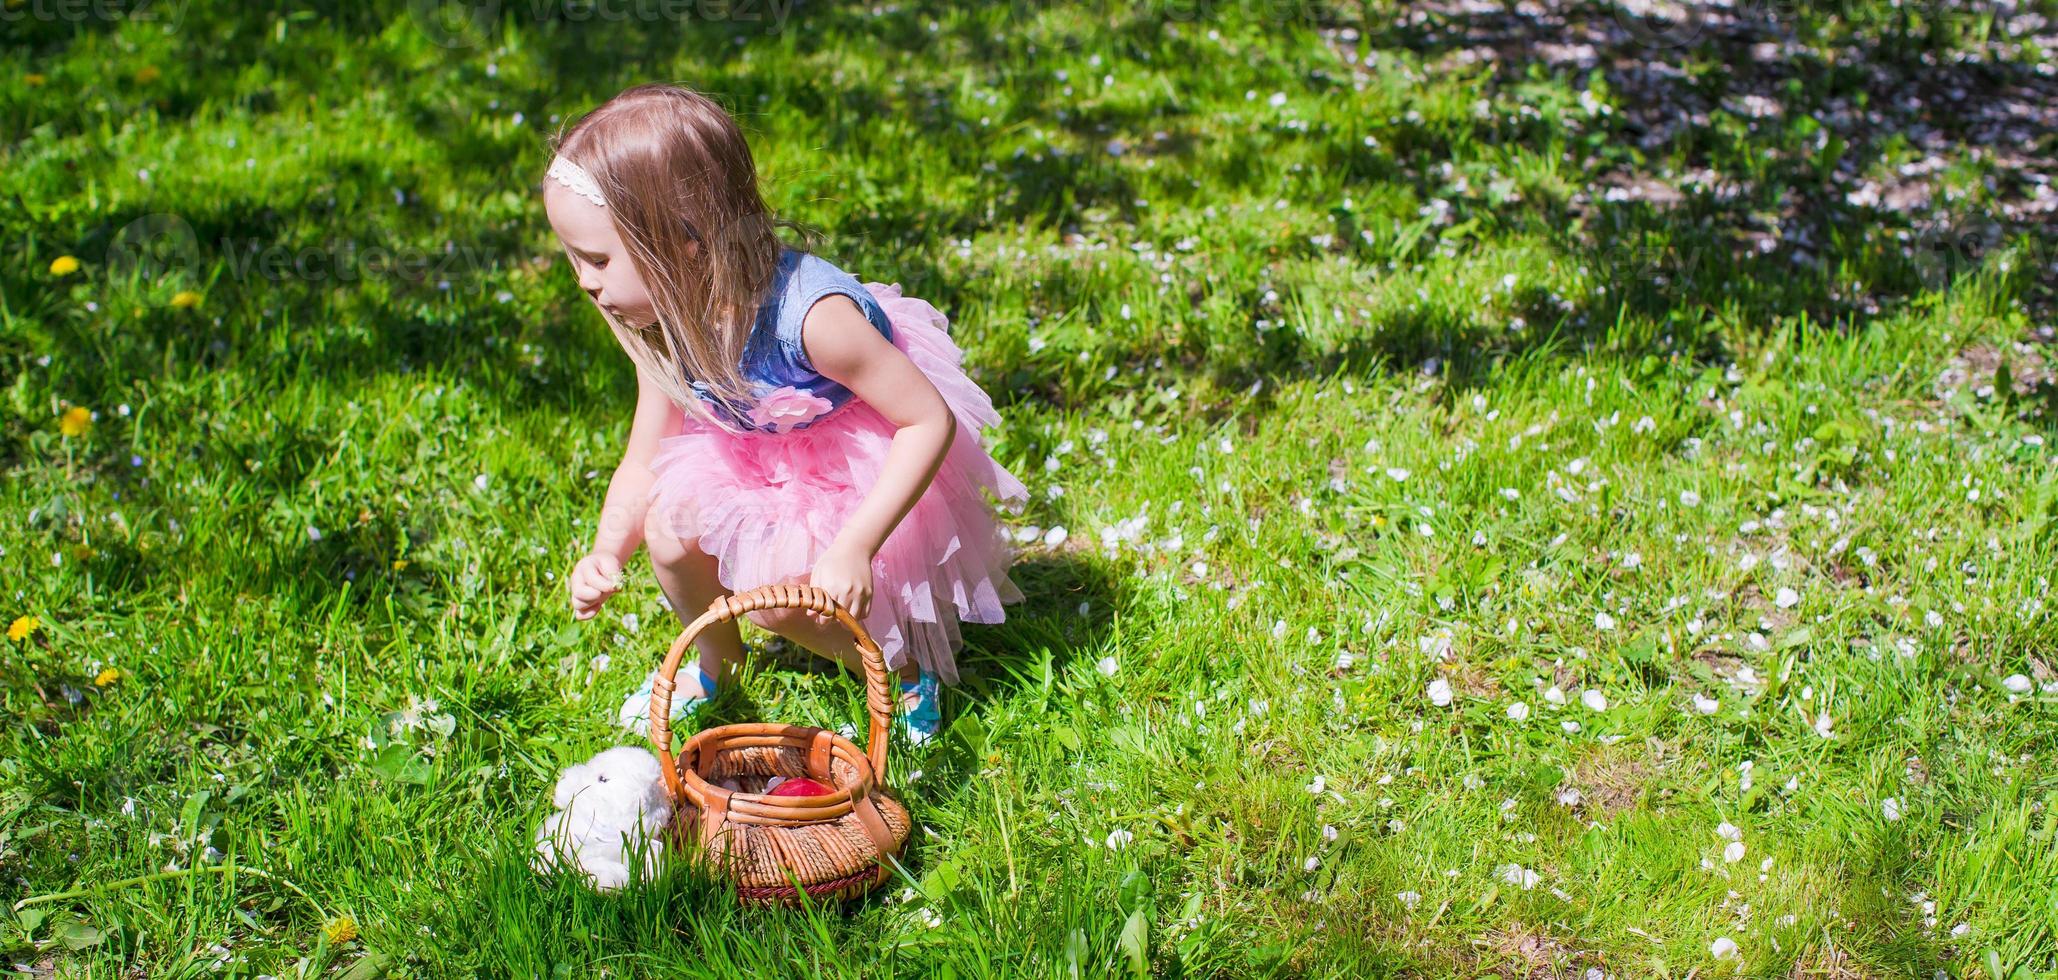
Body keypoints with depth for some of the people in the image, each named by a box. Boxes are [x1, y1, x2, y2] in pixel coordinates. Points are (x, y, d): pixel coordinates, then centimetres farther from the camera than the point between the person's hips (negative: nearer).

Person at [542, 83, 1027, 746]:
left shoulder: (811, 314, -38)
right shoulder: (669, 324, -15)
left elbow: (932, 422, -33)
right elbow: (643, 465, -7)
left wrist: (854, 548, -37)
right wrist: (606, 552, -27)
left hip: (871, 469, -6)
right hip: (763, 457, 7)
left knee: (777, 598, -20)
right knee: (668, 530, -12)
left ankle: (905, 672, 8)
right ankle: (715, 660, 19)